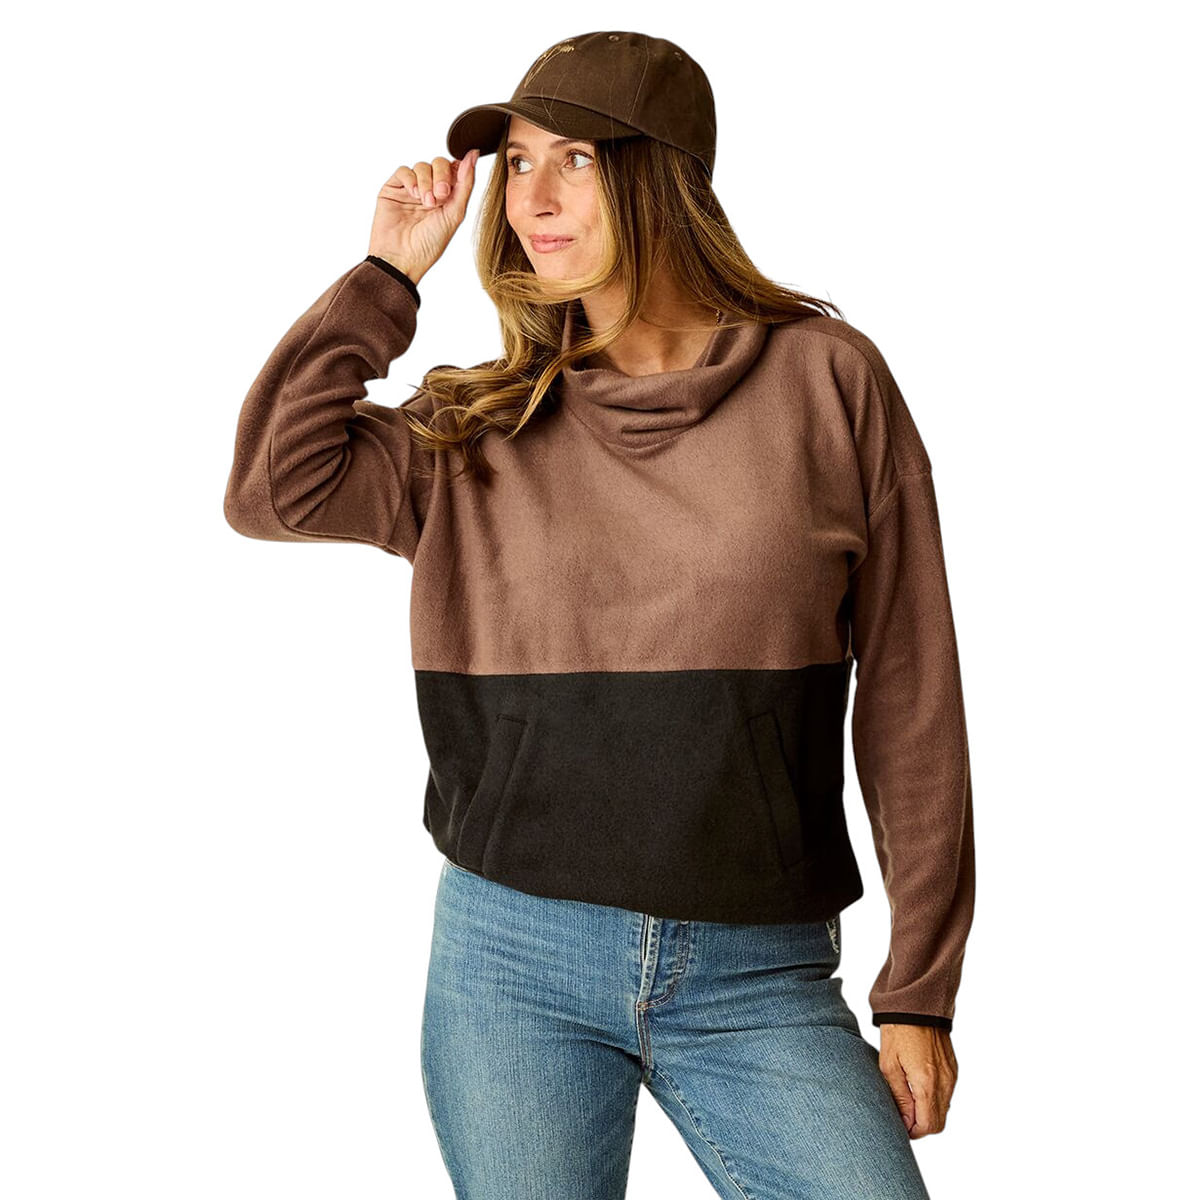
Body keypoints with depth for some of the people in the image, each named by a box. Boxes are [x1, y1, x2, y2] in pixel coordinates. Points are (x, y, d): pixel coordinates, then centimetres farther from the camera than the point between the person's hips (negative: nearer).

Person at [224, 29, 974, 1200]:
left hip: (757, 981, -1)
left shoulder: (825, 378, -1)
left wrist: (919, 994, 0)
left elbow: (908, 696, 0)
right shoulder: (481, 426, 6)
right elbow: (272, 489, -10)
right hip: (511, 960, 2)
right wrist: (385, 277, -1)